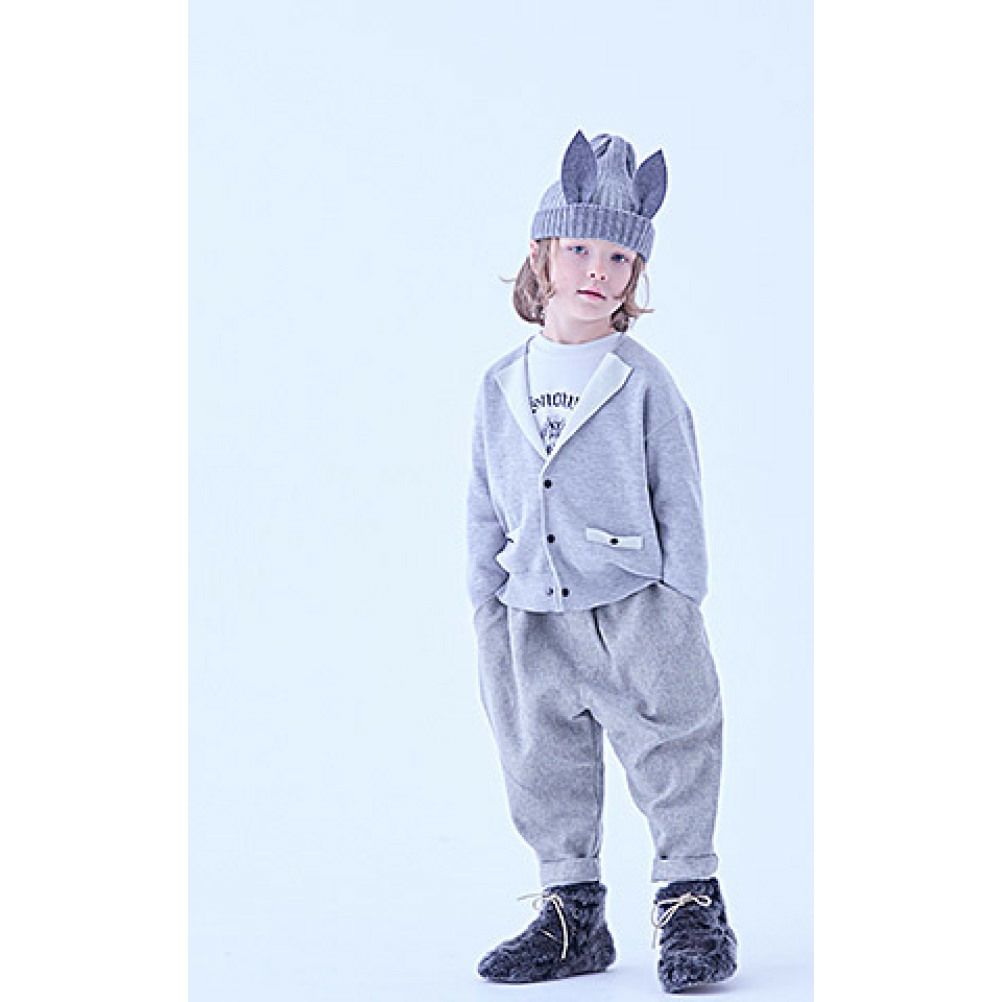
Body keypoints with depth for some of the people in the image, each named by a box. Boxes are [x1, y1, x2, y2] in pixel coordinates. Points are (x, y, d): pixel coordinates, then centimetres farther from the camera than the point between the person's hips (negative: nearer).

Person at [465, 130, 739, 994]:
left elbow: (679, 500, -3)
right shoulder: (501, 388, 7)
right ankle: (572, 911, 23)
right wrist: (487, 616, 10)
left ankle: (691, 908, 10)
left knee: (672, 759, -2)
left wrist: (681, 612, -6)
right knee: (546, 771, 10)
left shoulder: (642, 382, -4)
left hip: (632, 609, -4)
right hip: (533, 620, 4)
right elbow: (485, 513, 12)